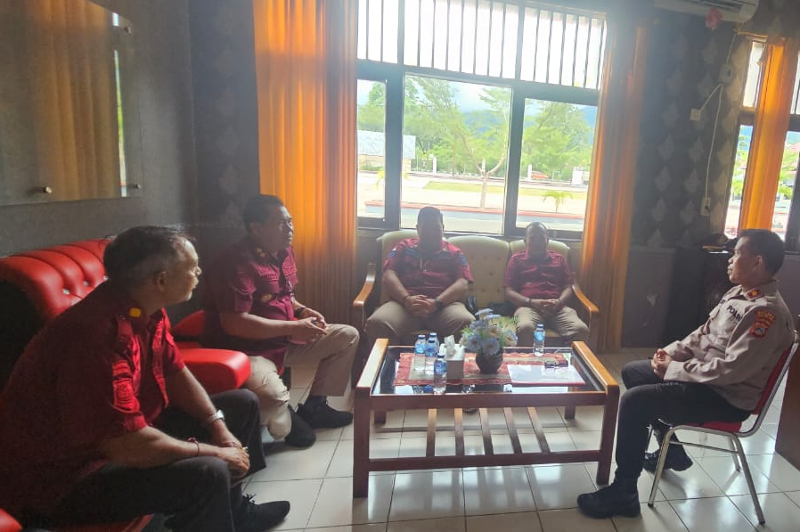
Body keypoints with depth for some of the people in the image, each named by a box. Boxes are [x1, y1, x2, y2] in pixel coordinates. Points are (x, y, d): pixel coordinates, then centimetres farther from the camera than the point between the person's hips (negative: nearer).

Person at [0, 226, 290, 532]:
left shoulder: (148, 311, -5)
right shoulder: (101, 333, -33)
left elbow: (175, 373, 7)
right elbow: (129, 445, -35)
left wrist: (219, 428, -5)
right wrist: (216, 452, -21)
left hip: (126, 432, 10)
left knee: (242, 404, 10)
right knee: (208, 474, -31)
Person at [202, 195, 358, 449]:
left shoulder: (284, 251, 6)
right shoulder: (237, 262, -23)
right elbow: (234, 323, -29)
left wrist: (302, 310, -2)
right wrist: (293, 328, -26)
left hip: (284, 338, 9)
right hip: (245, 348, -9)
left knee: (348, 336, 7)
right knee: (272, 394, -37)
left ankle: (314, 406, 15)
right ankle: (286, 423, 2)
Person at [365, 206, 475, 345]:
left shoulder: (454, 253, 23)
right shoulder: (404, 247, 24)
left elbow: (462, 283, 6)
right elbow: (389, 275, 9)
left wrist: (436, 303, -14)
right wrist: (406, 299, -13)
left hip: (445, 305, 0)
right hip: (406, 304, 0)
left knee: (468, 324, -34)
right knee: (376, 323, -31)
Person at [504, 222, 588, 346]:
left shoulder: (559, 259, 25)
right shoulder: (517, 259, 18)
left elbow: (568, 288, 18)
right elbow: (509, 292, 10)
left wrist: (559, 302, -6)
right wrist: (531, 302, -8)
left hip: (558, 308, 3)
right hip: (529, 307, -2)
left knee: (582, 330, -28)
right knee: (525, 328, -38)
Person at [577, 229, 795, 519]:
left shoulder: (767, 312, -24)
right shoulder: (739, 292, 6)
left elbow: (731, 369, -29)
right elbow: (704, 332, 14)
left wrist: (674, 369, -20)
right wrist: (673, 351, -1)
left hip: (726, 397, -10)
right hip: (704, 374, 10)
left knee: (634, 401, -23)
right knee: (632, 372, 17)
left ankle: (623, 493, -10)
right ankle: (671, 450, 27)